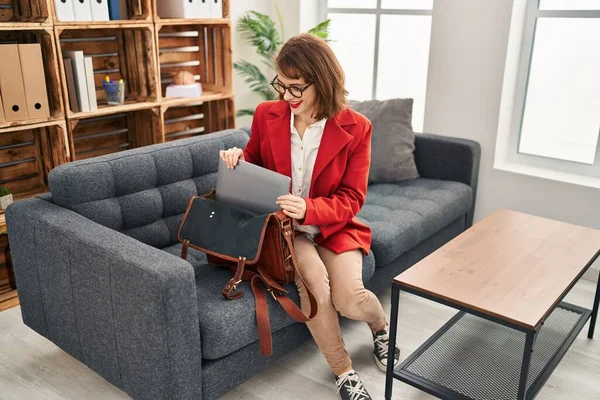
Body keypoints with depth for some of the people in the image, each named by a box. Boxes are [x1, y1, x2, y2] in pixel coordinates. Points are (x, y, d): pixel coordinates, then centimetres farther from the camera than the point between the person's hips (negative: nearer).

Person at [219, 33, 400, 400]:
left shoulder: (355, 128, -12)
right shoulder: (266, 115, -4)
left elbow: (351, 199, -11)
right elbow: (254, 165, 12)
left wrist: (309, 209, -30)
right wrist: (239, 160, -13)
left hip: (333, 228, -1)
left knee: (349, 298, -23)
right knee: (314, 278, -29)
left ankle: (382, 327, 19)